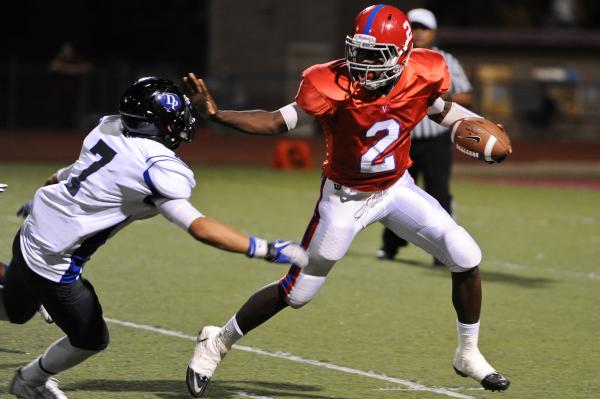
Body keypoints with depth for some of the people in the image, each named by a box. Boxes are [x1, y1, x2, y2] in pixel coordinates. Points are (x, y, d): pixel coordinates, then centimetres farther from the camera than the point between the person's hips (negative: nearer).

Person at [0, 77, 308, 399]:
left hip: (30, 236, 8)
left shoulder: (109, 129, -2)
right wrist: (267, 250, -29)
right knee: (90, 340, 15)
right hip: (52, 262, -8)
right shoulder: (157, 169, -24)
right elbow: (199, 228, -30)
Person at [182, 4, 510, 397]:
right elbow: (278, 122, -25)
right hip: (345, 197, -3)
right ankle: (217, 343, 22)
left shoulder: (422, 76, -17)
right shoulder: (335, 86, -29)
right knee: (297, 292, 1)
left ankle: (468, 355, 14)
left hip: (397, 188, 4)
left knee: (466, 258, -7)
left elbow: (442, 110, 6)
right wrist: (217, 115, -37)